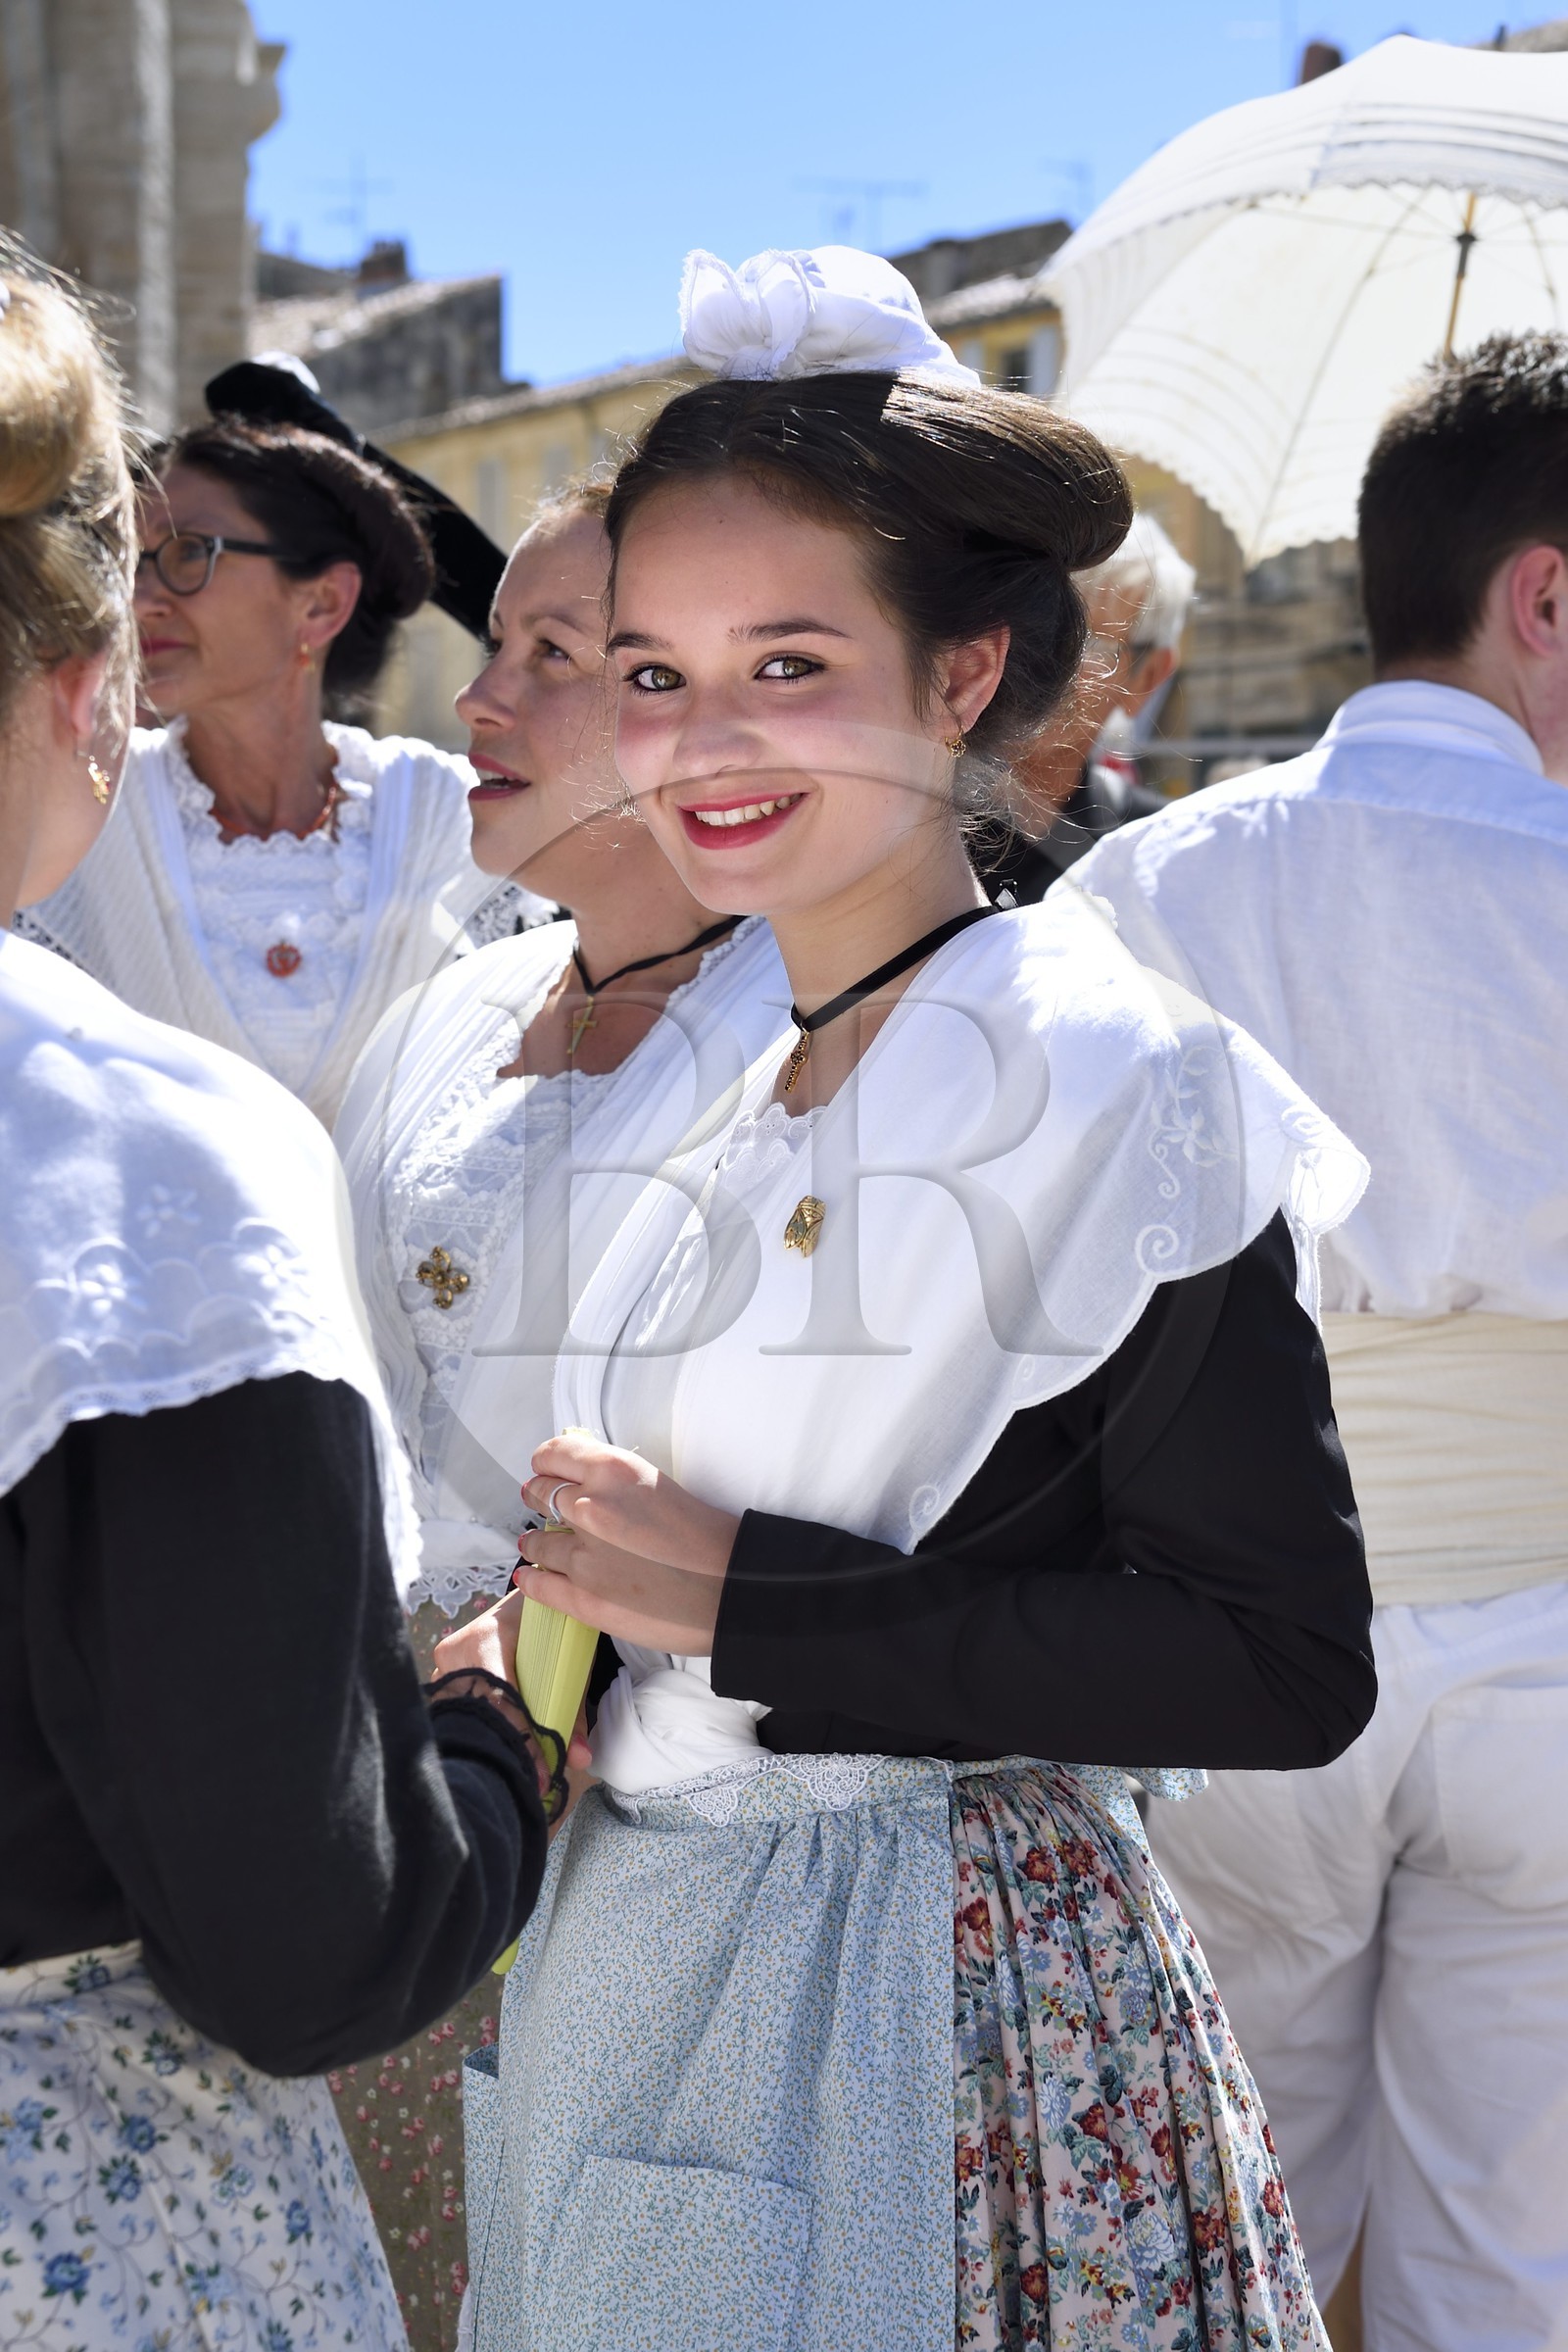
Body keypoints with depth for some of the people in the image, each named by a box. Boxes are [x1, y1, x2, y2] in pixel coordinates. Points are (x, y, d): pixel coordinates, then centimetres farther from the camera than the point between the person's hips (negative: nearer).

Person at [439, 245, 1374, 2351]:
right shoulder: (731, 1086, 5)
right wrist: (566, 1629, -5)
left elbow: (1283, 1665, -20)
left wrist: (740, 1602, -21)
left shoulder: (1103, 1074, -16)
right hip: (643, 1971, 7)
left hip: (932, 2010, -7)